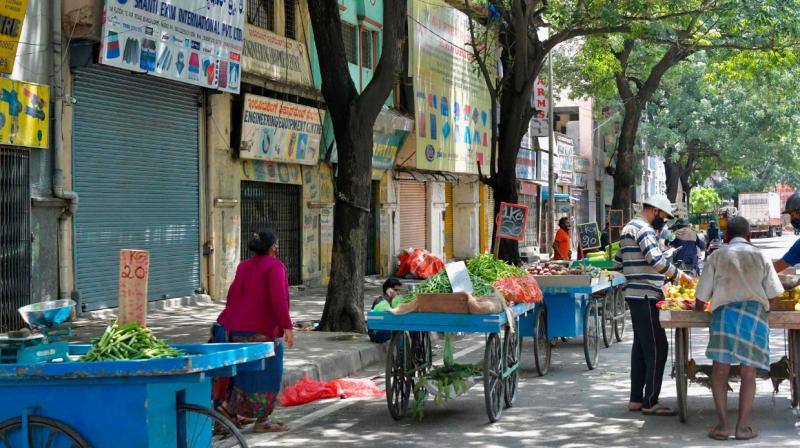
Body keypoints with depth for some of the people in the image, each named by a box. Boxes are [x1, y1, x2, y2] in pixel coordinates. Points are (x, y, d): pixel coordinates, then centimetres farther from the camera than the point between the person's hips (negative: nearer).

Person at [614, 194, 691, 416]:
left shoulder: (629, 228, 19)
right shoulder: (643, 229, -13)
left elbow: (619, 260, 26)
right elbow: (656, 260, -24)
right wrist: (679, 275, -14)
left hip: (635, 294, 11)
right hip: (645, 296, -11)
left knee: (641, 346, 14)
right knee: (657, 348, -9)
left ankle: (636, 399, 17)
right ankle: (650, 402, -8)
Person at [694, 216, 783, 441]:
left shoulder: (718, 256, 10)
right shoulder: (761, 256, 14)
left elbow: (701, 298, 9)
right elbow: (772, 295, 11)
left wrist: (697, 308, 31)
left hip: (725, 313, -1)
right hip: (755, 314, 1)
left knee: (720, 371, 4)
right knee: (748, 373, 6)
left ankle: (722, 424, -4)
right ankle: (742, 426, 1)